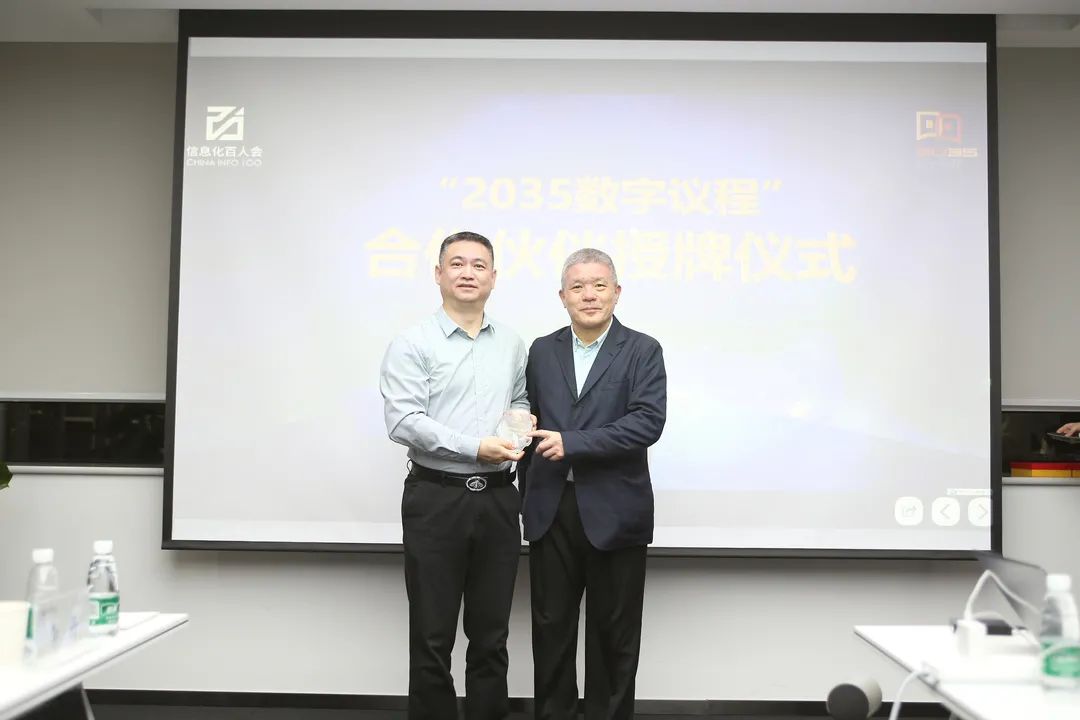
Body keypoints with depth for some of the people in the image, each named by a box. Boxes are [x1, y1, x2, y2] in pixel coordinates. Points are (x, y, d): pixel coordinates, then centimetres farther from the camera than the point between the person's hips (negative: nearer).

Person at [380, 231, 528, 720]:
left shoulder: (512, 345, 11)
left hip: (497, 499, 4)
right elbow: (403, 421, -14)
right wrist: (475, 447, -20)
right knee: (433, 636, 4)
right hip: (436, 498, -4)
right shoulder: (412, 345, -5)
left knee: (490, 634, 11)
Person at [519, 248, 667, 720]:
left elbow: (648, 422, -14)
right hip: (551, 511, 3)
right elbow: (531, 426, 12)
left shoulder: (643, 351, -2)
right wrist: (529, 496, 10)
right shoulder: (542, 351, 9)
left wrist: (573, 444, -19)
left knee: (614, 634, 8)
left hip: (614, 513, -3)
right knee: (551, 629, 11)